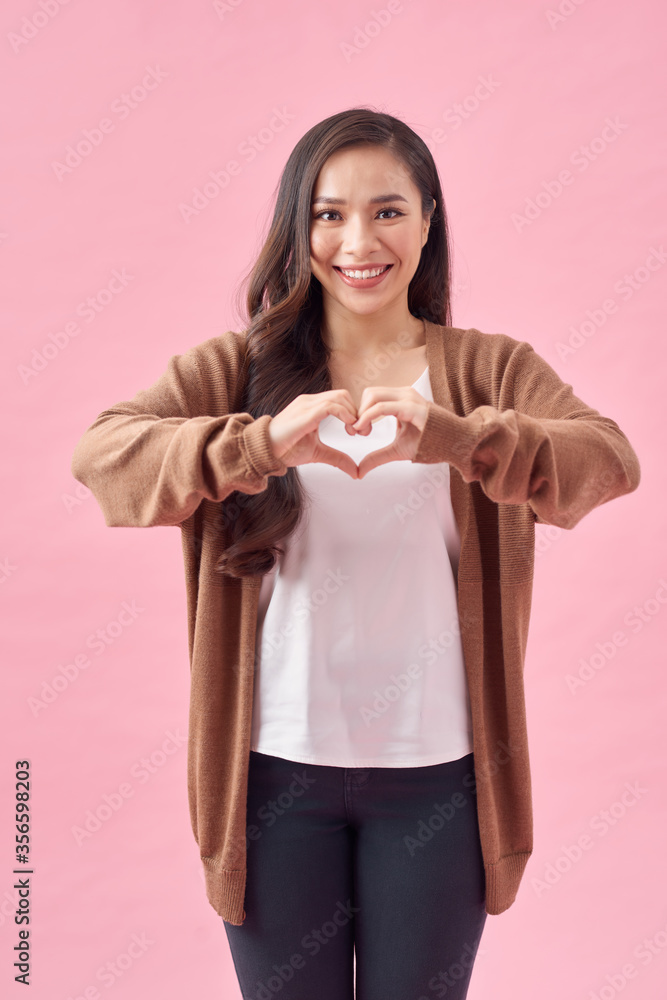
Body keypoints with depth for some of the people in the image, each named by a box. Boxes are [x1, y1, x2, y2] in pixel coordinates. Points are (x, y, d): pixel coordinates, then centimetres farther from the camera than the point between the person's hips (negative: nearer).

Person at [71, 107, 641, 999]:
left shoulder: (489, 369, 1)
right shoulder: (236, 367, 1)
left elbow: (612, 458, -17)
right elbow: (100, 451, -15)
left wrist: (451, 437, -35)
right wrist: (261, 444, -32)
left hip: (435, 766, 0)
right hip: (277, 760, 0)